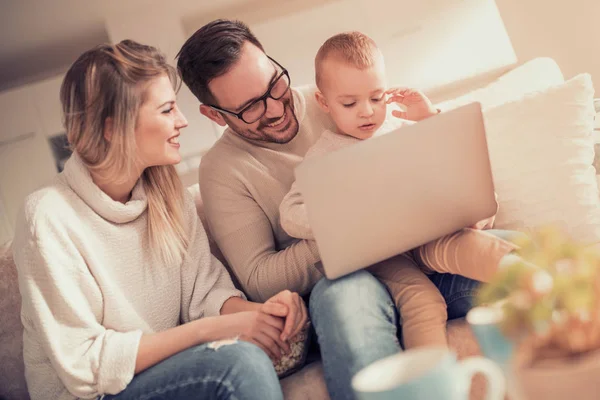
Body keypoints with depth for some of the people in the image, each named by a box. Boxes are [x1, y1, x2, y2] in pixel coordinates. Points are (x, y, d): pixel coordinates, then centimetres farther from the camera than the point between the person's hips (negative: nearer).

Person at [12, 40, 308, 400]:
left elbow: (206, 288, -2)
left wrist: (257, 310, -24)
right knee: (239, 359, -29)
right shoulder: (51, 217, -19)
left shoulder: (168, 194, 0)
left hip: (166, 365, 6)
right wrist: (210, 329, -26)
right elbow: (84, 366, -21)